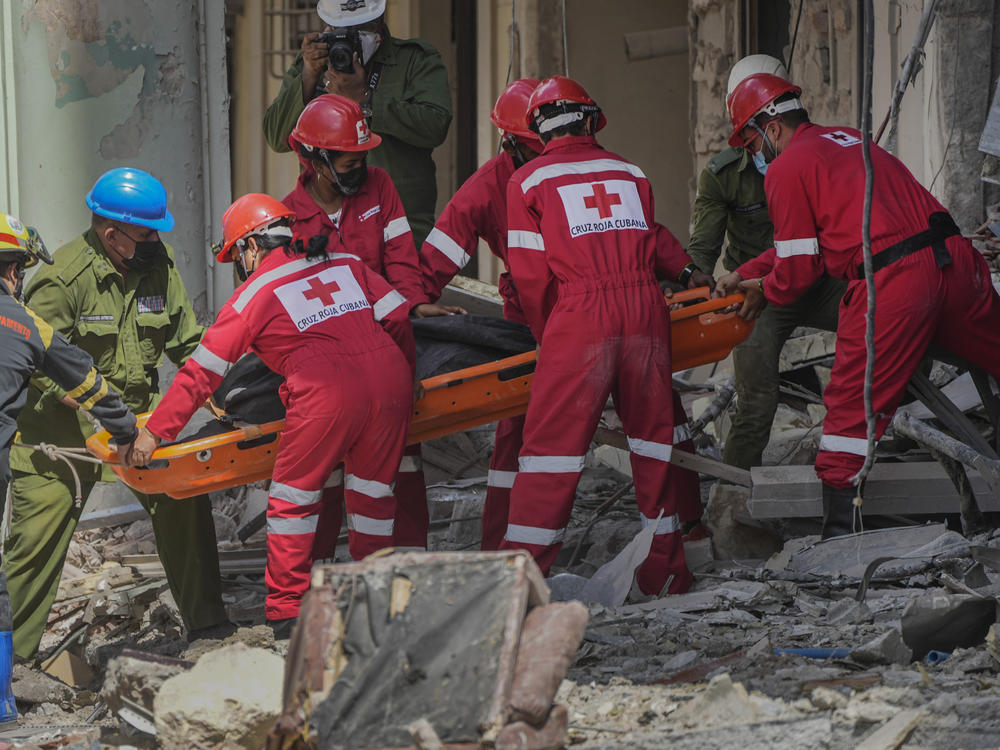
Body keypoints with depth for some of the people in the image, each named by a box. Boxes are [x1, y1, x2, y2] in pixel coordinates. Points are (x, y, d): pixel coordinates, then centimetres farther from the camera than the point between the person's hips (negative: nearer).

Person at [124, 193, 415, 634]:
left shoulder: (256, 291, 11)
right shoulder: (347, 264, 22)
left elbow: (204, 370, 9)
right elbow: (399, 317, 16)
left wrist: (155, 432, 12)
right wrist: (406, 378, 30)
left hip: (327, 394, -5)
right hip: (389, 379, 5)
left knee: (293, 497, 9)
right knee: (373, 493, 16)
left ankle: (287, 610, 9)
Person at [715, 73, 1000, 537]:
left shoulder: (786, 168, 0)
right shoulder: (849, 140, 25)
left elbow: (799, 265, 0)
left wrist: (766, 292, 21)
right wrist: (746, 275, 33)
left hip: (891, 284, -7)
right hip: (955, 258, 7)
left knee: (852, 403, 3)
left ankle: (840, 529, 5)